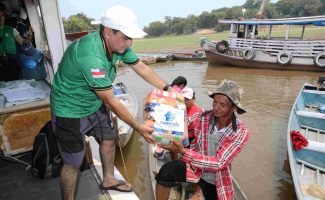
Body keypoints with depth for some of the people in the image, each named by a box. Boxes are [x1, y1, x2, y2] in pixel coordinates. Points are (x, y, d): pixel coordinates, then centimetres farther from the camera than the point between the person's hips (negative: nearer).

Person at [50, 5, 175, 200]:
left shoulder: (118, 44, -12)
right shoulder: (91, 56, -36)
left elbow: (142, 68, -1)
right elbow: (111, 102, -30)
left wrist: (168, 88, -7)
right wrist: (138, 127, -21)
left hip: (95, 104, 8)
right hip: (70, 111, -8)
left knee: (109, 139, 18)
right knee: (74, 162, 4)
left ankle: (109, 180, 42)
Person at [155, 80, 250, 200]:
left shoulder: (241, 132, -24)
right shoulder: (202, 118, -19)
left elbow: (218, 164, -31)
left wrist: (183, 152, -40)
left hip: (216, 181, 0)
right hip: (196, 167, 0)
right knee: (167, 171, -28)